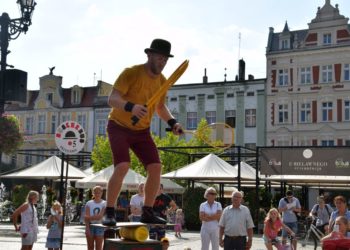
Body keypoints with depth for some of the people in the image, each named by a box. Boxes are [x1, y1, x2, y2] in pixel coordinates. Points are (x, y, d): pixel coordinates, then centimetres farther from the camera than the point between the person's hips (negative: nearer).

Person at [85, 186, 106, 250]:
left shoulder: (104, 203, 0)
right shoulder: (89, 203, 5)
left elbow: (100, 216, -11)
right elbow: (86, 217, -2)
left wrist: (90, 217, -10)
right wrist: (87, 228, -12)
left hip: (99, 226, -2)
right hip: (90, 226, 2)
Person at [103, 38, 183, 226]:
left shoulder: (162, 81, 2)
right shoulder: (131, 73, -18)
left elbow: (160, 107, 18)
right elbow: (112, 99, -26)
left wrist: (172, 122, -1)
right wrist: (130, 107, -47)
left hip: (142, 131, 6)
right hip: (119, 126, -6)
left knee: (156, 167, -6)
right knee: (122, 166, -24)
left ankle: (147, 213, 7)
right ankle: (109, 212, -12)